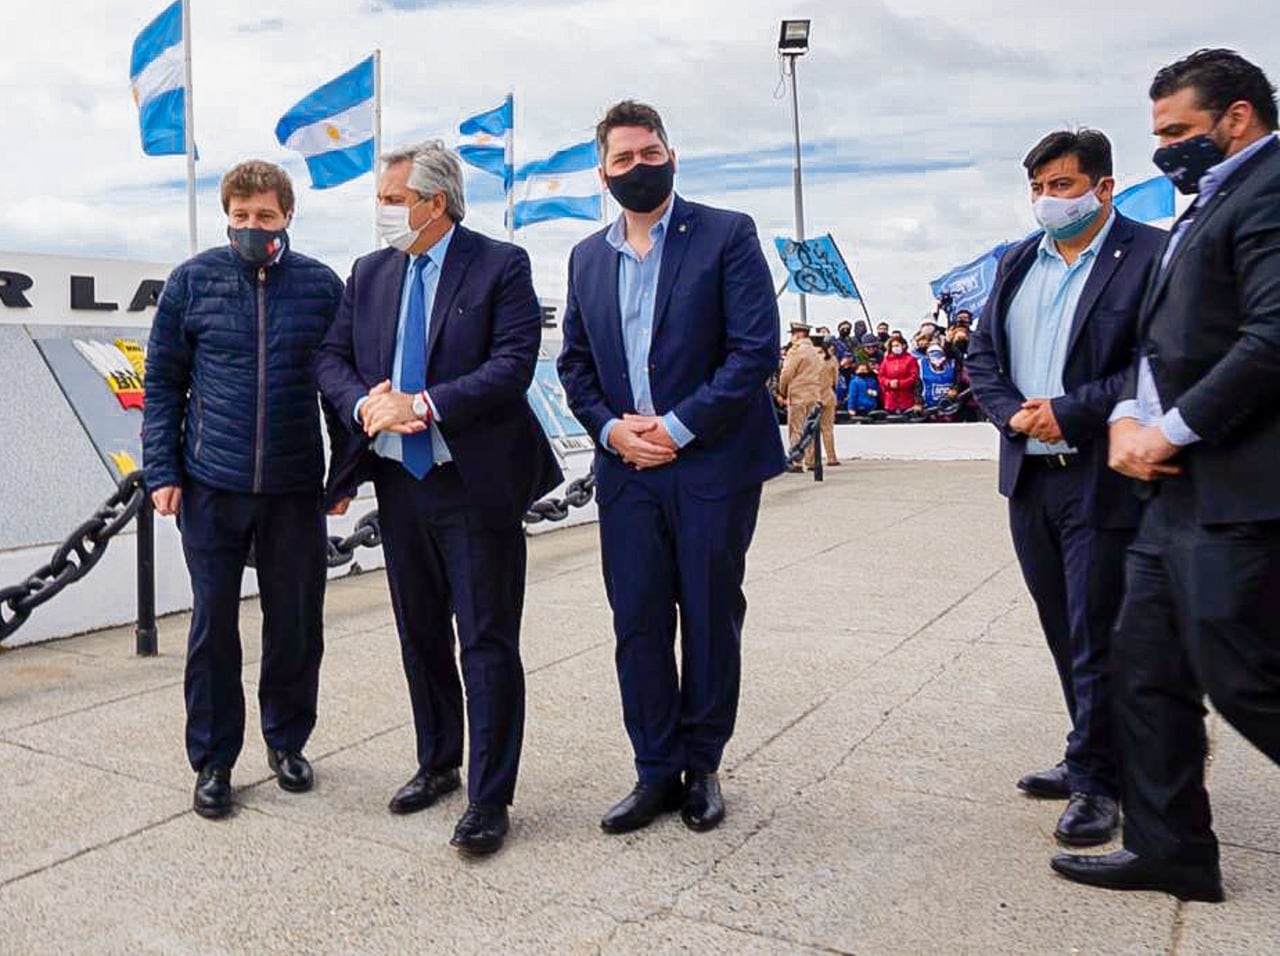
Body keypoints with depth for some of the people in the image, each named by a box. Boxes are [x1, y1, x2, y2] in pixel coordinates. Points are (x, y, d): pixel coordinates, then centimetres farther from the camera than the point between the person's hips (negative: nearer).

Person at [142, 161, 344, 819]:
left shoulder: (321, 285, 2)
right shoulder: (193, 281, 1)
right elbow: (162, 382, 4)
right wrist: (161, 472, -3)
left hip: (295, 487, 1)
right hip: (211, 486, 0)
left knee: (296, 623, 10)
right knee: (213, 625, 7)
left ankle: (287, 741, 31)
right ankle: (212, 761, 23)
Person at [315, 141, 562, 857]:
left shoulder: (501, 266, -6)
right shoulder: (370, 273, 11)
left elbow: (513, 365, -16)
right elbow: (332, 358, 9)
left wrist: (421, 406, -21)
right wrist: (365, 404, -12)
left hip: (476, 484, -6)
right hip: (399, 482, 6)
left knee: (488, 643, 0)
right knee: (421, 636, 17)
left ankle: (490, 799, 11)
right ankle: (439, 765, 35)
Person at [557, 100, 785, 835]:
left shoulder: (726, 235, -2)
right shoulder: (588, 257, 13)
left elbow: (757, 347, -10)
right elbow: (575, 362, 15)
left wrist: (678, 427, -14)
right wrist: (610, 427, -4)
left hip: (712, 465, -4)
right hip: (627, 470, 4)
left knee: (711, 622, 7)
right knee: (638, 623, 6)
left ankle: (702, 767, 24)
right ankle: (657, 773, 20)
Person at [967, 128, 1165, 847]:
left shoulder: (1149, 255, -7)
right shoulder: (1018, 263, 13)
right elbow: (983, 354, 12)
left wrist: (1068, 412, -19)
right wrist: (1013, 413, -6)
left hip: (1104, 482, -6)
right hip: (1030, 477, 7)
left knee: (1097, 638, 1)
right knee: (1066, 633, 15)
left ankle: (1096, 780, 15)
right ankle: (1095, 756, 31)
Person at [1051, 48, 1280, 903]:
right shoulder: (1209, 205, 21)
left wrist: (1173, 431, -16)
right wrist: (1128, 416, 2)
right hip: (1179, 487, 10)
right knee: (1147, 664, 11)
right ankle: (1170, 848, 23)